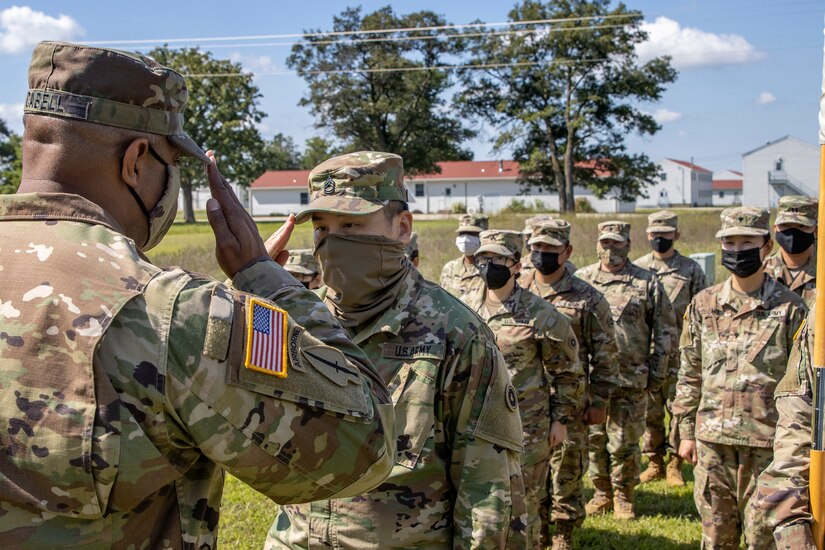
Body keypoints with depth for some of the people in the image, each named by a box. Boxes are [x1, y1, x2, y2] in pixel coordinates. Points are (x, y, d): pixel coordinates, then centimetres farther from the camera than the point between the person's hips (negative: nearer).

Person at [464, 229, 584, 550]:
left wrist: (561, 419, -1)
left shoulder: (541, 315, -8)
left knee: (522, 507, 3)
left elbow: (568, 371, -1)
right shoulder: (467, 310, 4)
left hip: (526, 428, -4)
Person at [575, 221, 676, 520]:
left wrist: (658, 371, 2)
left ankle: (624, 496, 18)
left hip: (630, 378, -2)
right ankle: (602, 492, 24)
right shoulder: (581, 279, 8)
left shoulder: (647, 282, 3)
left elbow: (665, 327, 6)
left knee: (624, 442, 2)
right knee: (594, 439, 8)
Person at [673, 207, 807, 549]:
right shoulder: (703, 305, 7)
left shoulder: (789, 308, -2)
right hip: (711, 439, 3)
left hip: (767, 443, -3)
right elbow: (689, 375, 11)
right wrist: (686, 432, 8)